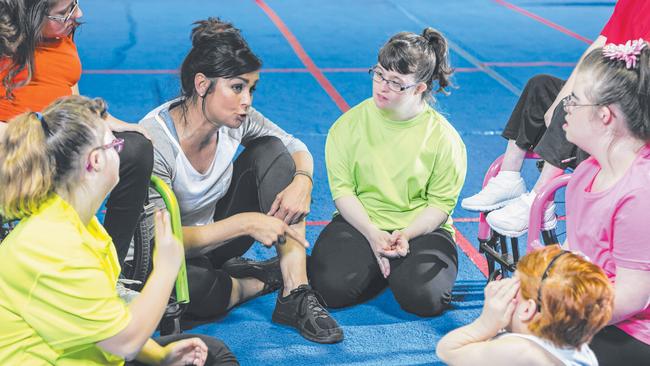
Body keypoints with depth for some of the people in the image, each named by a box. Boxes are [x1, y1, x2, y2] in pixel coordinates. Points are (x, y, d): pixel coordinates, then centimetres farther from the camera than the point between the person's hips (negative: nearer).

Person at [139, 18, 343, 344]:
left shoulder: (236, 119, -13)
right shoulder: (154, 142, -29)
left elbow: (296, 148, 2)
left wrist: (302, 182, -22)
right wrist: (245, 223, -35)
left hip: (218, 234, 6)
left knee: (270, 150, -14)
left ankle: (296, 295, -20)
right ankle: (266, 280, -6)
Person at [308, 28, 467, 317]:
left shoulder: (443, 136, -4)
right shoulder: (351, 123, -1)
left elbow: (441, 202, -3)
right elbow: (342, 189, -4)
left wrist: (406, 235, -20)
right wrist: (372, 234, -18)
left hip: (420, 228, -1)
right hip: (360, 222, 1)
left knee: (425, 298, -28)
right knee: (331, 287, -26)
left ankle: (400, 266, 8)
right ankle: (376, 265, 7)